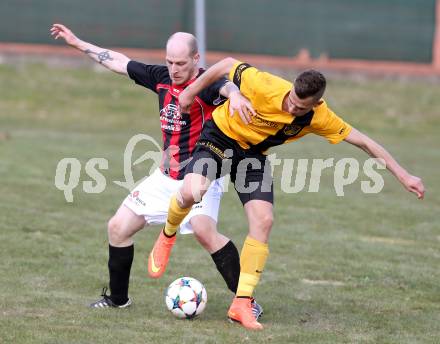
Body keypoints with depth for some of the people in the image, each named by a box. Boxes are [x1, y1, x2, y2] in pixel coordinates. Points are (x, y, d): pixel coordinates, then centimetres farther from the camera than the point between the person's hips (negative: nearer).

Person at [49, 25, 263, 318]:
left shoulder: (205, 83, -17)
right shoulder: (161, 78, 3)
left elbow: (226, 86, -42)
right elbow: (120, 63, 16)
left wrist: (234, 94, -66)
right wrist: (78, 43, 22)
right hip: (165, 178, 8)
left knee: (204, 230, -32)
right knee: (118, 227, 8)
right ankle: (118, 298, 28)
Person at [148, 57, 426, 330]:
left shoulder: (319, 118, -20)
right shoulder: (265, 86, -31)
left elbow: (362, 141, -11)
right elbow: (228, 65, -15)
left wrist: (404, 176, -10)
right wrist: (190, 93, -7)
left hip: (253, 154, 3)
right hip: (220, 137, -3)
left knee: (263, 221, -15)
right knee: (192, 192, -30)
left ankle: (242, 304, -7)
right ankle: (168, 234, 6)